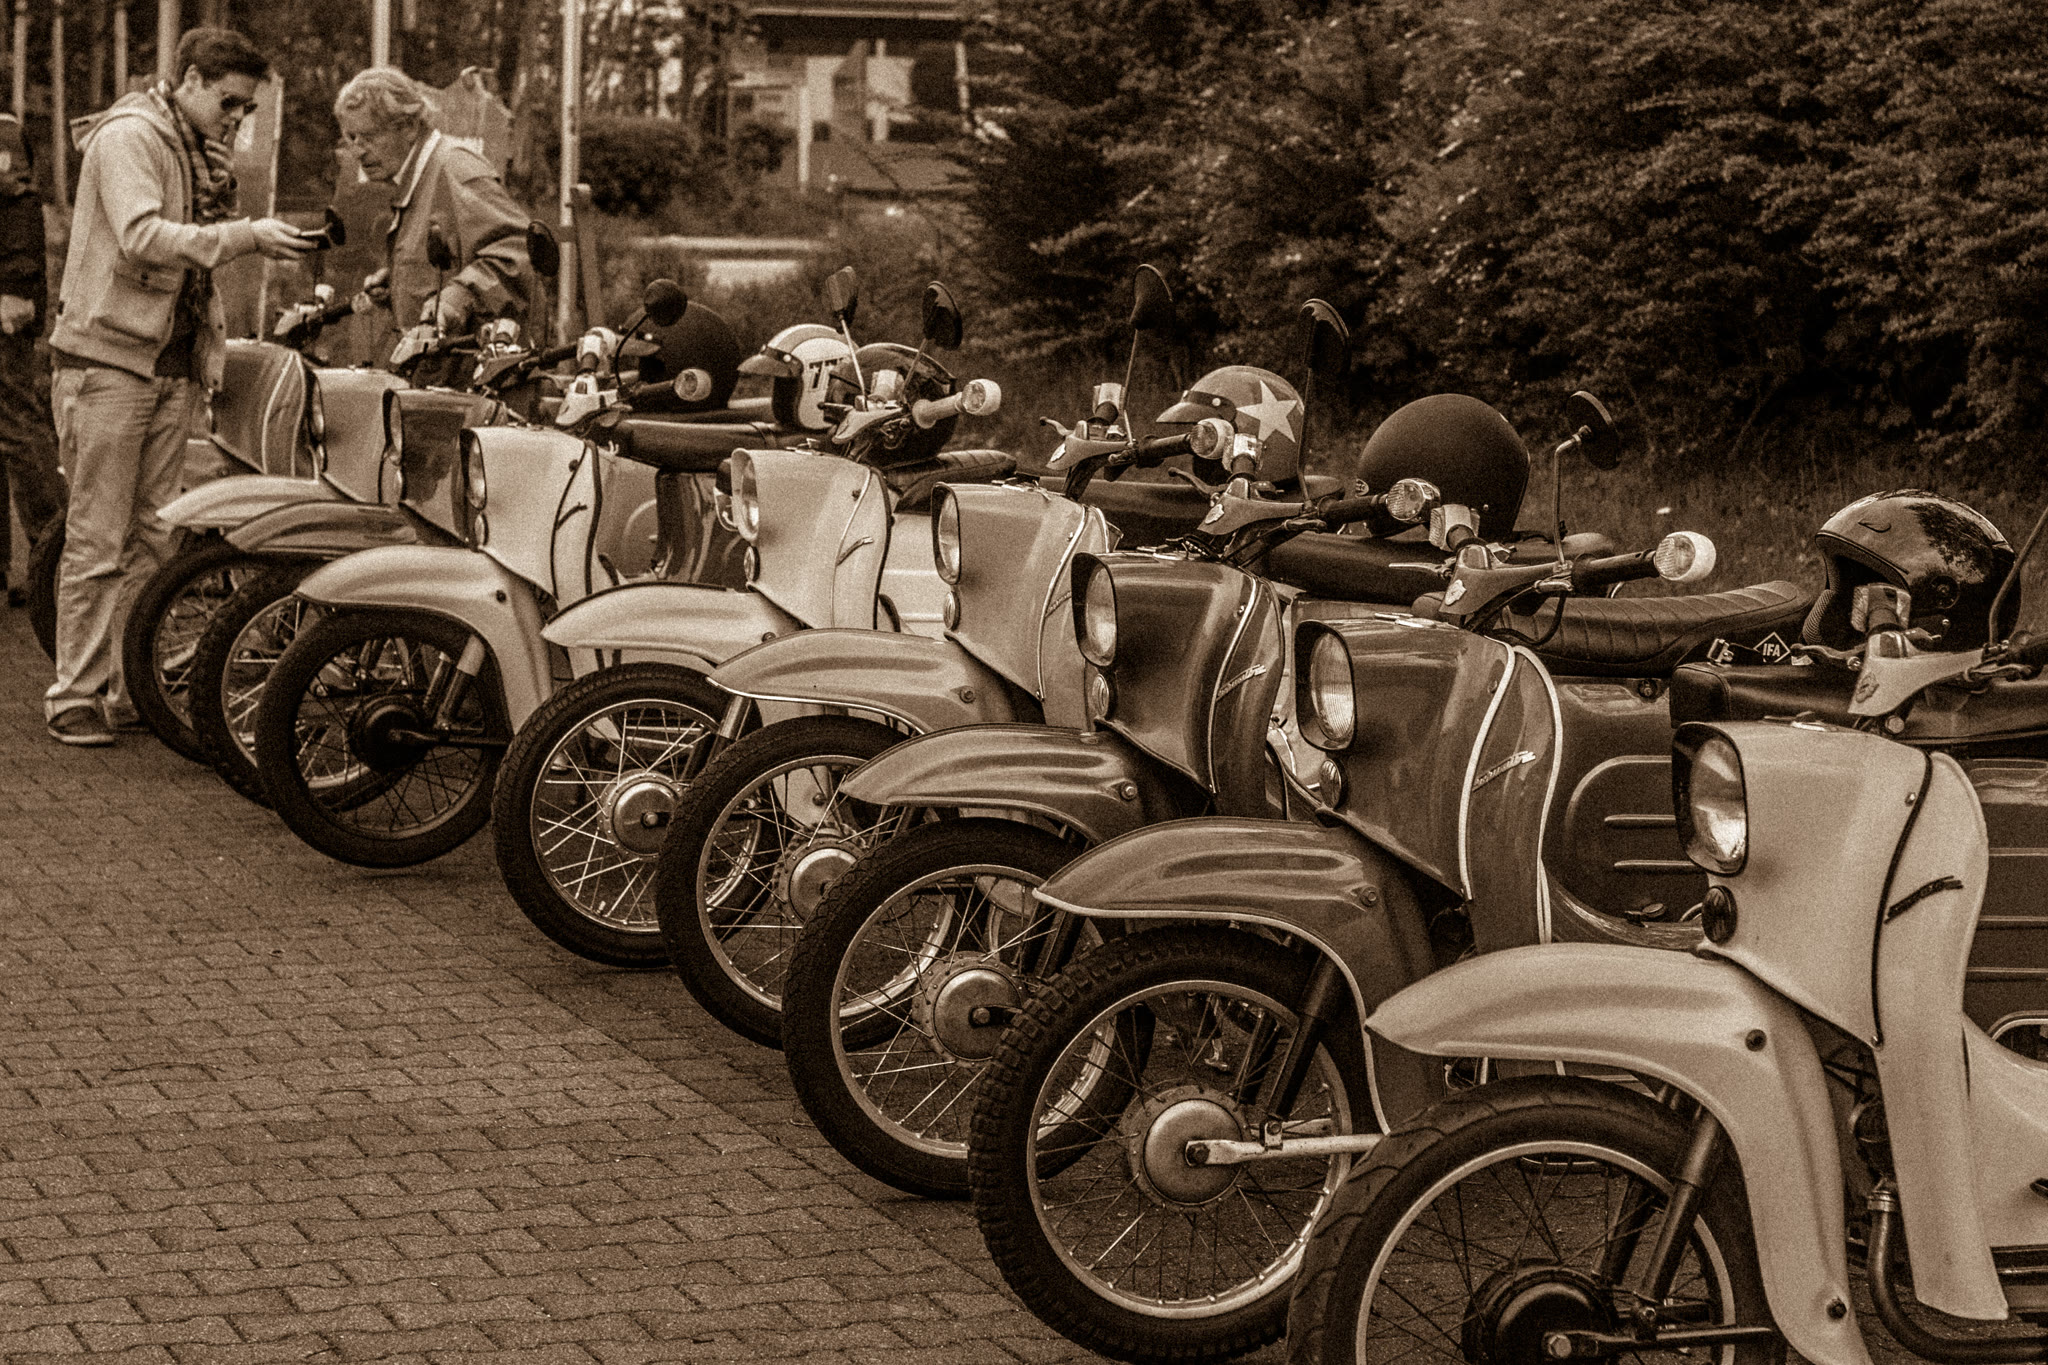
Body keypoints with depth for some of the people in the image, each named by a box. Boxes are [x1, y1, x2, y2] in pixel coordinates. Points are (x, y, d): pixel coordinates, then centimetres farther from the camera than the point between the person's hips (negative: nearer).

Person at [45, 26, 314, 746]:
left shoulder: (205, 156, 17)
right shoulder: (128, 137, -10)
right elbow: (143, 236, -25)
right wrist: (244, 236, -32)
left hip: (176, 365, 8)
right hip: (110, 357, -8)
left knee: (150, 540, 10)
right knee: (98, 541, -5)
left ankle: (131, 686, 16)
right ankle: (74, 695, 1)